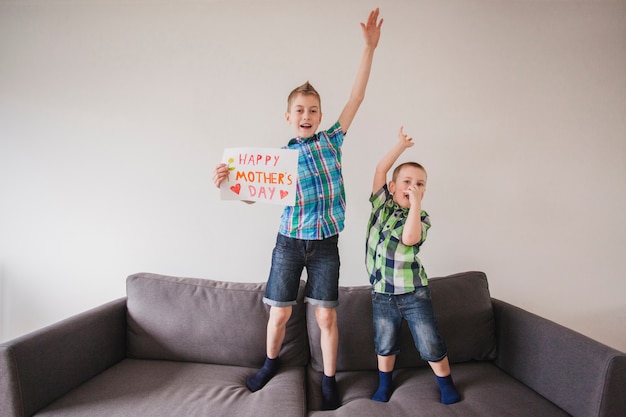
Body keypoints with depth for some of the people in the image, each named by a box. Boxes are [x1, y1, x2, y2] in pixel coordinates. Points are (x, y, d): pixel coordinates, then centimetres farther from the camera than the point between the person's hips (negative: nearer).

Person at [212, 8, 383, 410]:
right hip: (289, 242, 0)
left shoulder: (332, 140, 3)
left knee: (326, 316, 6)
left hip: (325, 244, 0)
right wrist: (225, 180, -24)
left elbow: (356, 97, -2)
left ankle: (329, 380, 24)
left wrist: (370, 48, -7)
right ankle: (271, 363, 37)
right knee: (280, 312, 10)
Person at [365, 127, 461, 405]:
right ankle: (384, 385, 39)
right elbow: (381, 168, -8)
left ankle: (446, 385, 32)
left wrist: (415, 204, -27)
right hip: (382, 293, 2)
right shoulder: (382, 204, 0)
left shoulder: (422, 217, -7)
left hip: (414, 293, -2)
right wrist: (402, 145, -6)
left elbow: (408, 239, -28)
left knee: (431, 346, 7)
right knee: (385, 345, 16)